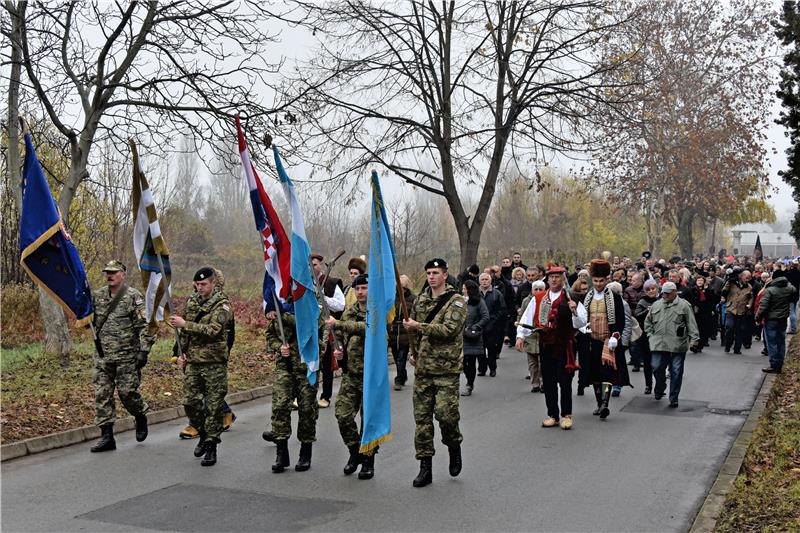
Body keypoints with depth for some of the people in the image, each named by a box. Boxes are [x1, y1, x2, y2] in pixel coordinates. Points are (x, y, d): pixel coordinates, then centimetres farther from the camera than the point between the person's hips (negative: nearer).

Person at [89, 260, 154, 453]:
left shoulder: (134, 297, -7)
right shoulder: (97, 296, 9)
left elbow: (145, 326, -10)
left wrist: (144, 351, -16)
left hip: (127, 356, -5)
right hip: (103, 357, 5)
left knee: (127, 392, -3)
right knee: (102, 395, 3)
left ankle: (141, 418, 27)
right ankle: (106, 437, 8)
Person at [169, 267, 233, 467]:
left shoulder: (222, 305, -9)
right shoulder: (191, 302, 10)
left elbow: (212, 330, -24)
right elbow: (185, 331, 21)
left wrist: (185, 324, -23)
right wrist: (182, 353, 14)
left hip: (214, 363, -5)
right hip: (192, 362, 6)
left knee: (214, 406, -1)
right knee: (190, 402, 5)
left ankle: (211, 446, 9)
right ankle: (204, 434, 28)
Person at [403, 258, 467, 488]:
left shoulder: (456, 301, -5)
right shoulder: (421, 299, 13)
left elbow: (449, 329, -19)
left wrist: (419, 326, -21)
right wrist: (413, 351, 16)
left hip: (446, 368, -5)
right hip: (423, 367, 5)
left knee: (445, 412, -12)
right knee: (422, 417, 4)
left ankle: (454, 447, 19)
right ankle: (425, 466, 11)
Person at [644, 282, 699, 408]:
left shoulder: (684, 305, 1)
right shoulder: (656, 305, 12)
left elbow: (691, 324, -2)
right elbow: (648, 322, 20)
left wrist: (694, 339, -10)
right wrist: (650, 335, 9)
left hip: (677, 345, -3)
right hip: (659, 344, 3)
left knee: (676, 372, 2)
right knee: (657, 368, 0)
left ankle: (674, 398, 12)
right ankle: (659, 389, 27)